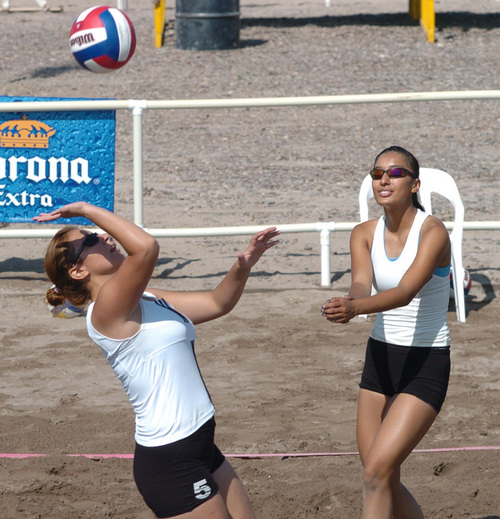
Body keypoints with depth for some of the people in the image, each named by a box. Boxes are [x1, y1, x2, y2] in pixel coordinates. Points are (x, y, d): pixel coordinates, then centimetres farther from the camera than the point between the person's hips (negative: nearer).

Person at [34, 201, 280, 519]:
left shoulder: (145, 299, 11)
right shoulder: (107, 309, -18)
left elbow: (216, 303, 14)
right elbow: (146, 248, -33)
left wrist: (244, 264, -3)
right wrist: (87, 211, -24)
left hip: (198, 447, 10)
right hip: (170, 462, -10)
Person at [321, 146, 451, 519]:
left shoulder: (433, 232, -16)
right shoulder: (365, 234, 2)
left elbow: (406, 292, -30)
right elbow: (361, 284, -16)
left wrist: (355, 307, -48)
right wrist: (351, 302, -41)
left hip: (426, 365, -6)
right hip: (381, 358, 6)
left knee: (377, 471, -16)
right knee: (385, 483, 10)